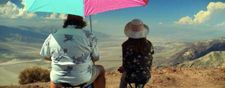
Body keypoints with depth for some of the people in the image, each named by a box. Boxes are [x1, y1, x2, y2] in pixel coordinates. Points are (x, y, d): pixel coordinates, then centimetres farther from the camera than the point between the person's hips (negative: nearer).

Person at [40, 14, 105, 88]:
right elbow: (96, 58, 0)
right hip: (83, 79, -2)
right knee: (100, 69, 27)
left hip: (58, 80, 3)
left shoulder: (52, 37, 1)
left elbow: (46, 56, 11)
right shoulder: (88, 36, -6)